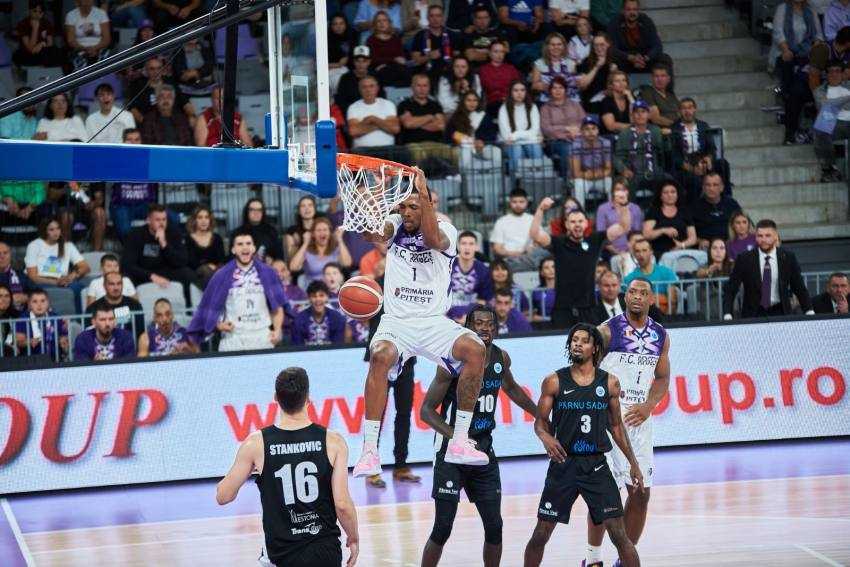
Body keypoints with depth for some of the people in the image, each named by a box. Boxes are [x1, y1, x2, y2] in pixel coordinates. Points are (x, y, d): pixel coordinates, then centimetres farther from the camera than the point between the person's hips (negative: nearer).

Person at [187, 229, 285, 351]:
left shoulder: (268, 274, 7)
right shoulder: (222, 276, 5)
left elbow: (277, 307, 9)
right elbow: (211, 308, 8)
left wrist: (277, 330, -6)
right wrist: (219, 325, -10)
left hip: (262, 340, 1)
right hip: (233, 340, -1)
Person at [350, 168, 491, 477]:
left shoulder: (446, 230, 0)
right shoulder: (395, 225, 6)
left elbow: (433, 239, -24)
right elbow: (374, 233, -17)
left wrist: (423, 194, -29)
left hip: (434, 321, 0)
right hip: (396, 320, 0)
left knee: (475, 348, -28)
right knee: (381, 355, -33)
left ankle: (459, 442, -18)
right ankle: (369, 451, -32)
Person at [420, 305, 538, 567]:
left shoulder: (501, 358, 2)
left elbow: (512, 389, 25)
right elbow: (426, 410, -15)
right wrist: (456, 437, -28)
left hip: (484, 451, 6)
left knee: (494, 526, 6)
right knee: (442, 529, -9)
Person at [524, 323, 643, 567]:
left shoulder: (609, 382, 3)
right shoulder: (554, 381, -1)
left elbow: (616, 425, 13)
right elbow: (540, 421, 4)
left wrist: (633, 463, 12)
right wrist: (546, 437, -19)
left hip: (596, 464, 0)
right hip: (563, 463, 0)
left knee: (619, 534, -4)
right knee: (541, 534, 3)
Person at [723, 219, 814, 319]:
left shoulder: (788, 257, 2)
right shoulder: (744, 259, -2)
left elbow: (799, 288, 9)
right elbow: (730, 290, -2)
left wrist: (809, 312, -2)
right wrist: (727, 316, -14)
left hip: (780, 313, 1)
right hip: (752, 314, -1)